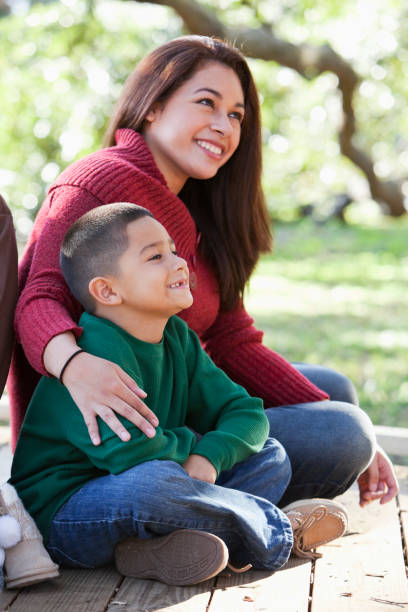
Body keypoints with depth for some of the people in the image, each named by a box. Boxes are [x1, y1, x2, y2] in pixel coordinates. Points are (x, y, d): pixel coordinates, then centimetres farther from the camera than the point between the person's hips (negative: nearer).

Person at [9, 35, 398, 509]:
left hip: (177, 407, 10)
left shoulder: (196, 213, 13)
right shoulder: (103, 182, -15)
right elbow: (40, 298, -25)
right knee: (342, 433, -15)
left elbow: (231, 342, 8)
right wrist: (75, 364, -49)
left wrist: (353, 434, 2)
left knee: (334, 390, 19)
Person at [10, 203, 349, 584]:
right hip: (64, 513, -8)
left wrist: (208, 456, -16)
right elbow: (125, 449, -34)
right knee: (148, 481, -41)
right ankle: (277, 532, -15)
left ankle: (160, 547, -21)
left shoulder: (177, 338, 5)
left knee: (271, 458, 2)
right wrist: (189, 444, -12)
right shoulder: (96, 350, -21)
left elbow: (246, 413, 7)